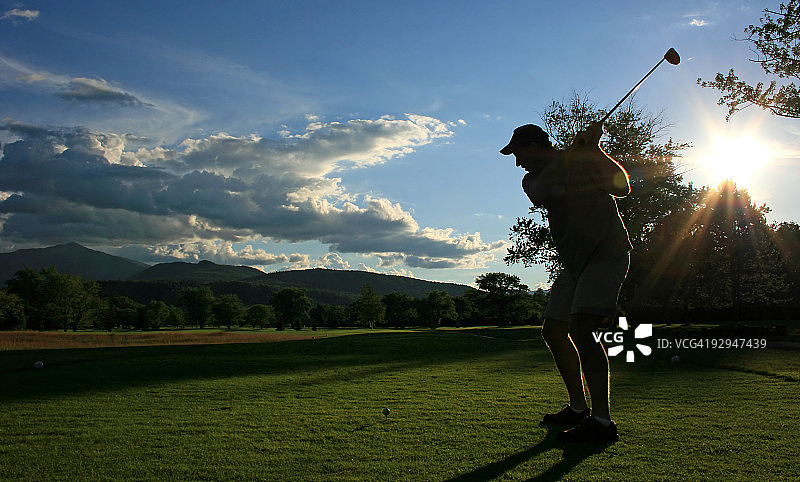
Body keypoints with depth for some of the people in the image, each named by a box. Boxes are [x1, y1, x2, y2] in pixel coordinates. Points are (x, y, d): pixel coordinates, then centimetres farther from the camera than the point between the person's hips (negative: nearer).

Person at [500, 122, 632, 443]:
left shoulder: (588, 161, -3)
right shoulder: (532, 180, 9)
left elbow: (621, 187, -15)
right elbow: (544, 189, -14)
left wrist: (593, 149, -19)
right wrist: (577, 148, -19)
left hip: (608, 254, -8)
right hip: (574, 262, 8)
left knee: (580, 329, -23)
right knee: (553, 330, 8)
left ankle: (603, 421, -21)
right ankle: (578, 408, 21)